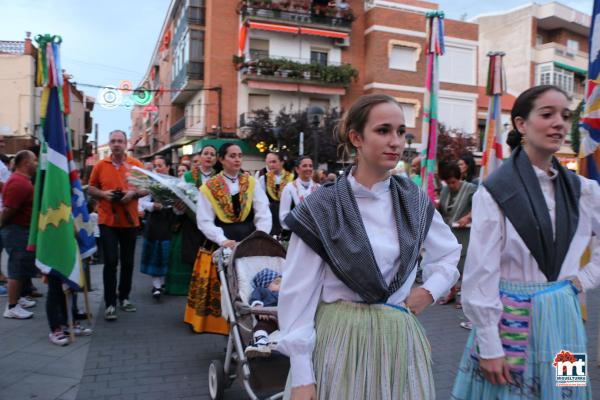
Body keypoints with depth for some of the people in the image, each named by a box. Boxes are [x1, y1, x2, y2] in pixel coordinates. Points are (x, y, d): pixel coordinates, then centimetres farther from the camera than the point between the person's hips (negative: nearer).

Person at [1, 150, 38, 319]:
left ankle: (17, 298, 31)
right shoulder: (19, 183, -21)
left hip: (24, 230, 11)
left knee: (23, 267, 19)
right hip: (17, 230, -11)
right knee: (17, 269, -5)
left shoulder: (23, 180, 14)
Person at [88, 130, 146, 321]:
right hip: (107, 221, -1)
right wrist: (103, 194, -12)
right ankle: (110, 303, 4)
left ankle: (124, 297, 27)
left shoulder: (136, 165, 1)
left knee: (127, 262, 11)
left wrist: (134, 193, -15)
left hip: (130, 220, 1)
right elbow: (91, 189, 8)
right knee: (110, 262, -4)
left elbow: (147, 188, 4)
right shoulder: (100, 165, 2)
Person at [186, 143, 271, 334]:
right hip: (221, 244, -1)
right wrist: (223, 240, -19)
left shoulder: (251, 183, 6)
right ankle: (226, 324, 15)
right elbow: (205, 222, -5)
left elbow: (264, 214, -1)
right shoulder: (209, 187, 1)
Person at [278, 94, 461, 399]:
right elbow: (298, 294, -11)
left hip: (399, 341, 4)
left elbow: (451, 254, 17)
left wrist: (429, 291, 0)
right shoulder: (322, 208, -11)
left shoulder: (414, 202, 1)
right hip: (339, 340, -3)